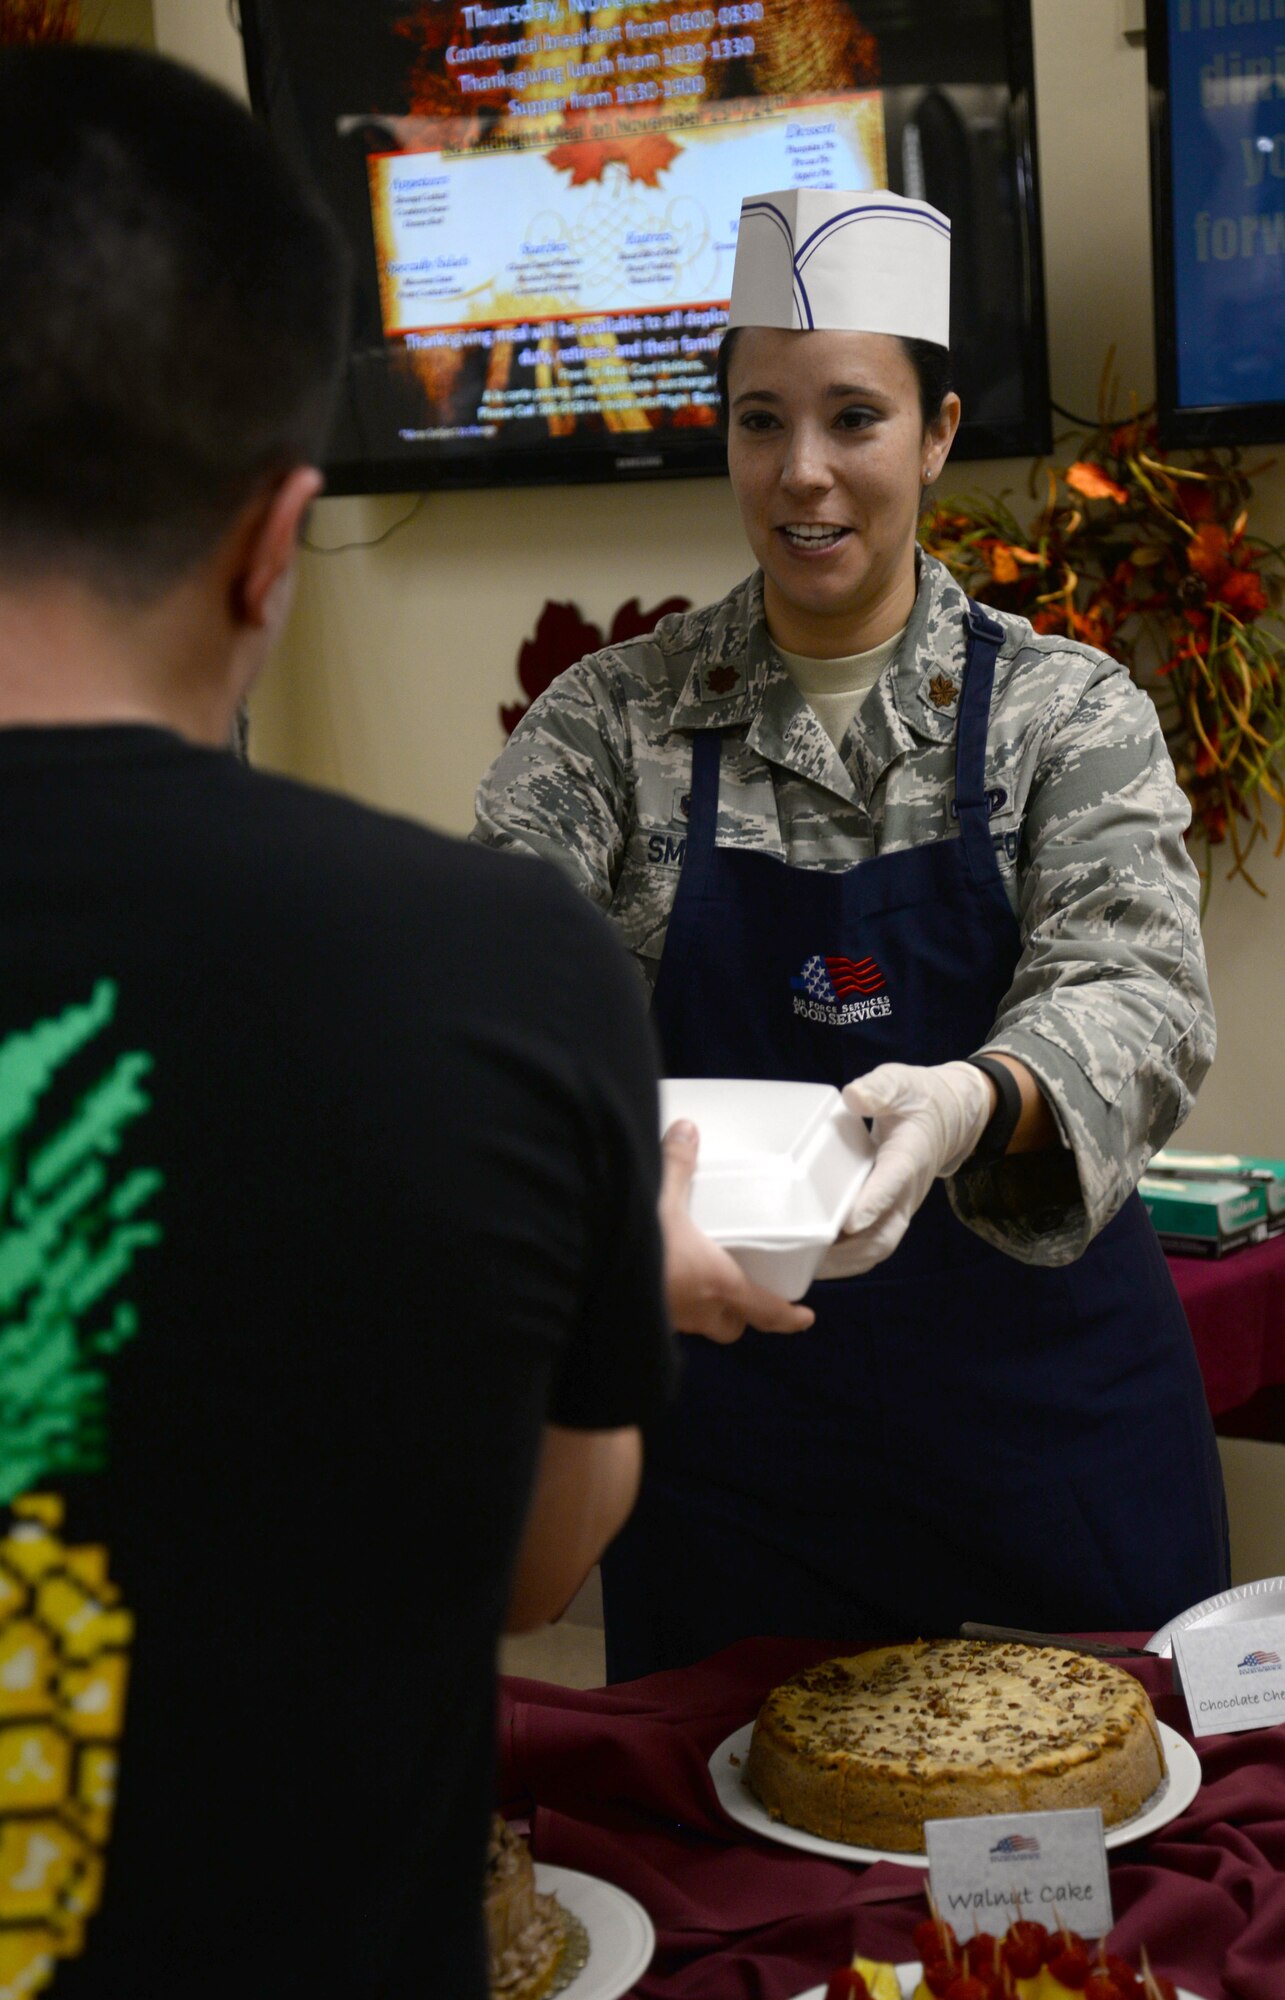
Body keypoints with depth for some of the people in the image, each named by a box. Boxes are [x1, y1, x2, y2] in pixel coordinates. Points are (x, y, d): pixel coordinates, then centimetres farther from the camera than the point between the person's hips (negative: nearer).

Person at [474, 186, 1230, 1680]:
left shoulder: (1069, 712, -2)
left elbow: (1137, 995, -16)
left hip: (1039, 1403, 0)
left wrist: (970, 1101, -38)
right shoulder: (617, 718, 1)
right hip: (728, 1427, 1)